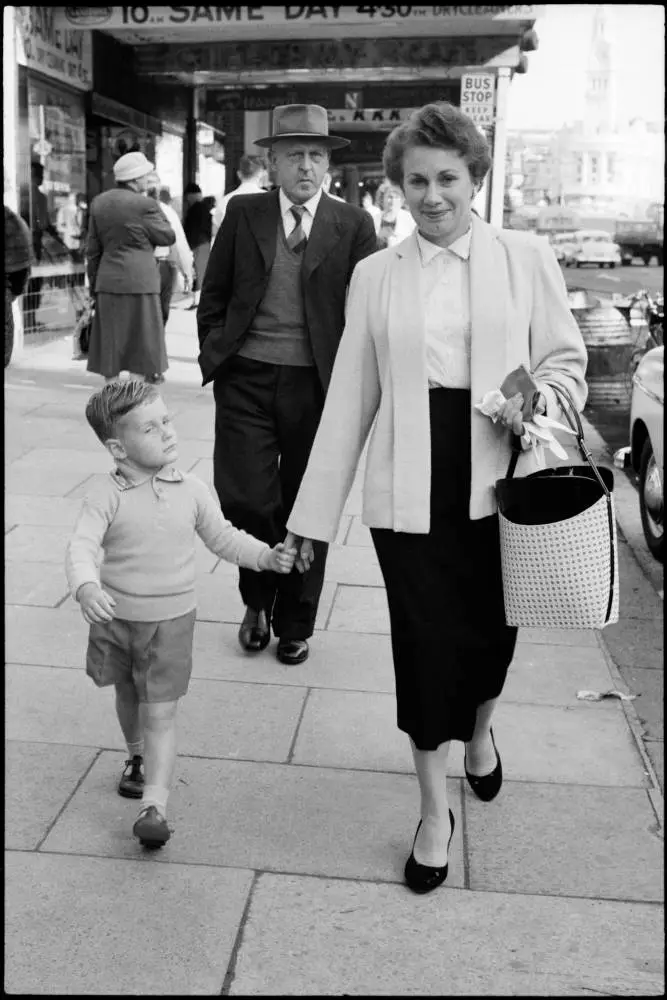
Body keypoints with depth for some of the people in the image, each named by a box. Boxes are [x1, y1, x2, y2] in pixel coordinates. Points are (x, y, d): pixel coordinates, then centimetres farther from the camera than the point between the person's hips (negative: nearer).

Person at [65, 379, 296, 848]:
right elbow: (83, 545, -23)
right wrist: (86, 586, -43)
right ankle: (138, 757, 51)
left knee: (160, 712, -4)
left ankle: (155, 805, -2)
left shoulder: (191, 491, -5)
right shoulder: (108, 497, -14)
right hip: (115, 617, 1)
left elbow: (223, 538, 6)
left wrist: (266, 555, -7)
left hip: (170, 619, -1)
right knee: (127, 695, 24)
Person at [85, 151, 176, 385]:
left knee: (111, 343, 10)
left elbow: (93, 249, 11)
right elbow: (168, 237, -1)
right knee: (144, 341, 2)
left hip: (107, 282, 6)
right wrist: (156, 210, 8)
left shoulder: (99, 202, 8)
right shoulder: (145, 204, -11)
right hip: (139, 281, -5)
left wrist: (94, 283, 17)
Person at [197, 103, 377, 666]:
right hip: (246, 381, 1)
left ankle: (294, 623, 28)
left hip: (317, 384, 0)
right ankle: (258, 599, 24)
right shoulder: (243, 214, 5)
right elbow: (214, 295, 11)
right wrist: (214, 355, 4)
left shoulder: (354, 226, 1)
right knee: (244, 499, -7)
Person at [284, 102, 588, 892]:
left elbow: (567, 357, 8)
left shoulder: (526, 259, 1)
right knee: (424, 643, 4)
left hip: (497, 485, 0)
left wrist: (540, 400, -16)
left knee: (492, 630, 13)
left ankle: (478, 732, 49)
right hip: (410, 491, 0)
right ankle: (434, 811, 24)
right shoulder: (374, 275, 4)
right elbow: (349, 398, 4)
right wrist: (314, 511, 3)